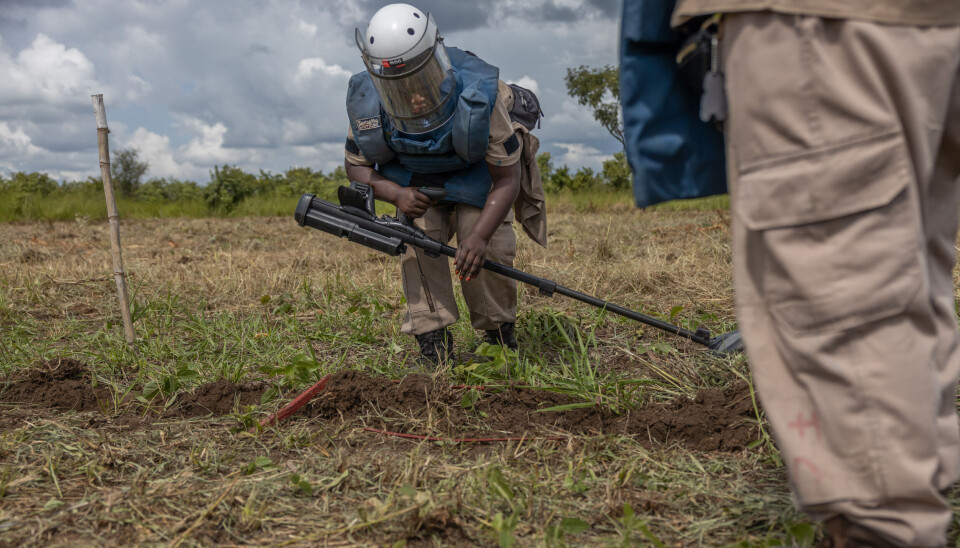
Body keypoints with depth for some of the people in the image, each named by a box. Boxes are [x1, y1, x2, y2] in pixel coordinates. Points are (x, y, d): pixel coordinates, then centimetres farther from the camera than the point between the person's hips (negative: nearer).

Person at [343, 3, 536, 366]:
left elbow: (507, 178, -31)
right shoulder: (369, 106, -29)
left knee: (487, 252, -18)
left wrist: (479, 235, -45)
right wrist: (396, 194, -31)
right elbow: (356, 164, -10)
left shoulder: (478, 99, -38)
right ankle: (433, 345, -10)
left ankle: (500, 337, 5)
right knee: (418, 242, -19)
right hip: (417, 184, 3)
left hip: (476, 177, -2)